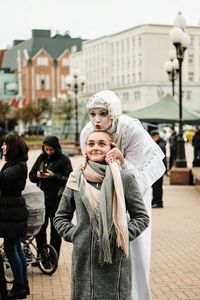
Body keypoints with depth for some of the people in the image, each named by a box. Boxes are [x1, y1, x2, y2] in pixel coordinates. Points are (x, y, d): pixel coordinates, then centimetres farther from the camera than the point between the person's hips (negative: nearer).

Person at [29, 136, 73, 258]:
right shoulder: (41, 158, 9)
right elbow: (31, 176, 13)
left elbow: (69, 179, -11)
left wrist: (53, 176, -21)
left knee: (55, 230, 6)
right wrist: (37, 175, -8)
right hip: (42, 199, 5)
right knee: (40, 228, 10)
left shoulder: (64, 160, -5)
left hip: (57, 200, -4)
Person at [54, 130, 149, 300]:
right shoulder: (76, 179, 5)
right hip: (83, 259, 2)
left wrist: (122, 235, -8)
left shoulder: (124, 178, -2)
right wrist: (73, 234, 0)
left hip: (115, 259, -2)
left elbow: (142, 217, 2)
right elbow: (60, 217, 14)